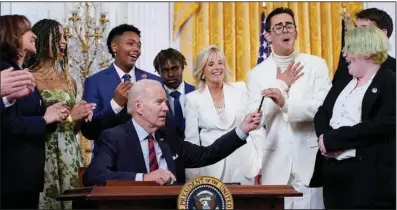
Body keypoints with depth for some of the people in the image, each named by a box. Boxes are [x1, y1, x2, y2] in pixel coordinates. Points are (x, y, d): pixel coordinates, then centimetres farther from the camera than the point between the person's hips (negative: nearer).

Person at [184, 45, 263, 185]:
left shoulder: (240, 89, 4)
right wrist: (194, 177, 0)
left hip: (243, 165, 1)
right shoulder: (193, 98, 3)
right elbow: (191, 139, 4)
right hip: (211, 168, -1)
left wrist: (259, 162, 0)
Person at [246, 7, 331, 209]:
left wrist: (285, 103, -24)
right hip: (276, 162, 1)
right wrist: (282, 84, -5)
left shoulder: (316, 65, 2)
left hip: (310, 159, -1)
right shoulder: (256, 73, 7)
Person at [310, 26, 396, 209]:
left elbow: (380, 126, -17)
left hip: (370, 176, -7)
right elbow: (321, 115, 14)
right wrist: (324, 136, -10)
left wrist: (332, 139, -14)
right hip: (333, 173, 7)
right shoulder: (342, 84, 20)